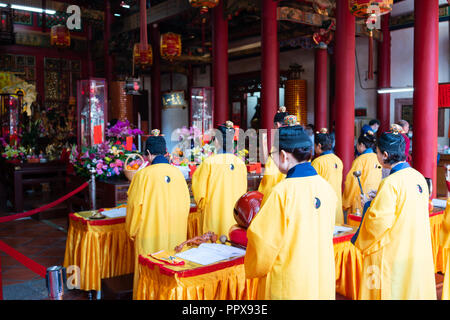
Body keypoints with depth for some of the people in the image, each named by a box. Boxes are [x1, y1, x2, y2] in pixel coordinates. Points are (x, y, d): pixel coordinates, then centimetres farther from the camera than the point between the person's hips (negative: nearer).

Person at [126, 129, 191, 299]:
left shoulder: (143, 174, -12)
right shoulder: (177, 172, -1)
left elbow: (135, 205, -7)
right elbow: (185, 202, 7)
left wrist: (132, 232, 7)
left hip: (150, 235, -4)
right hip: (176, 233, 4)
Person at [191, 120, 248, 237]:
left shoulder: (210, 162, -12)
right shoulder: (241, 163, -1)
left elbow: (199, 190, -3)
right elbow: (243, 191, 8)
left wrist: (201, 206, 15)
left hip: (213, 215, -3)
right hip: (234, 216, 4)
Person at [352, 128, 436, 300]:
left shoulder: (390, 183, -20)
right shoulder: (418, 177, 4)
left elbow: (378, 222, -21)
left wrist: (368, 205, -3)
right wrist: (379, 200, 14)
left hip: (393, 253, -8)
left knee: (389, 291, 4)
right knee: (413, 289, 17)